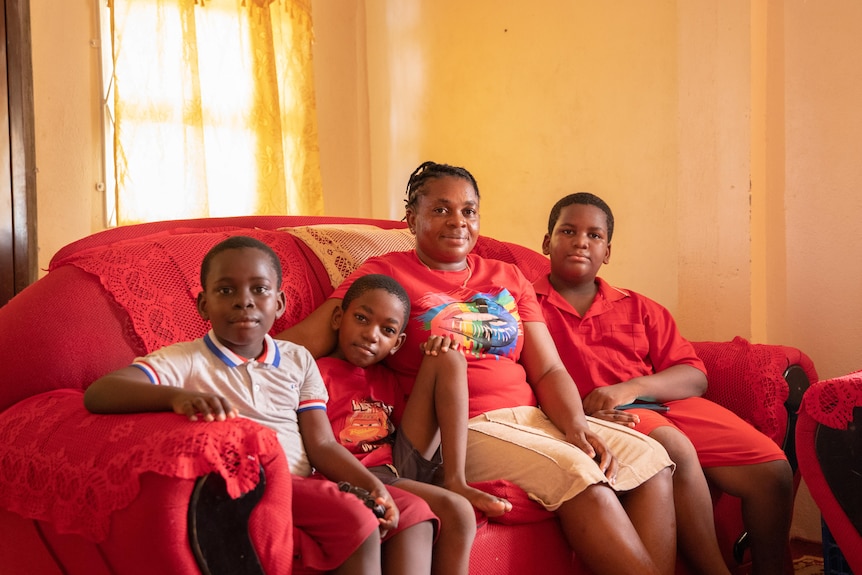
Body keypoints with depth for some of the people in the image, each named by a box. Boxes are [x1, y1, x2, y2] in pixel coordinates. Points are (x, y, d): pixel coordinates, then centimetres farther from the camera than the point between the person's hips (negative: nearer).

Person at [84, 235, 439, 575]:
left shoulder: (298, 361, 14)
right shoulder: (184, 362, -3)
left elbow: (321, 444, 9)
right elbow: (97, 394, -19)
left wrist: (370, 484, -11)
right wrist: (176, 396, -38)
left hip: (305, 484, 7)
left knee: (414, 515, -5)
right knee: (357, 523, -25)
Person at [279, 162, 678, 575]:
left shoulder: (508, 279, 19)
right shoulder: (386, 273, 5)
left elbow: (549, 371, 12)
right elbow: (310, 336, -6)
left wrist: (575, 425, -7)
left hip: (533, 416, 6)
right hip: (463, 430, -6)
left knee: (650, 459, -11)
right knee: (579, 476, -27)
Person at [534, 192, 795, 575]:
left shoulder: (638, 309, 23)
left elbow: (694, 376, 12)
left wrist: (631, 388, -8)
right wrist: (571, 412, -22)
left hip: (663, 401, 5)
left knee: (772, 470, -13)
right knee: (674, 449, -35)